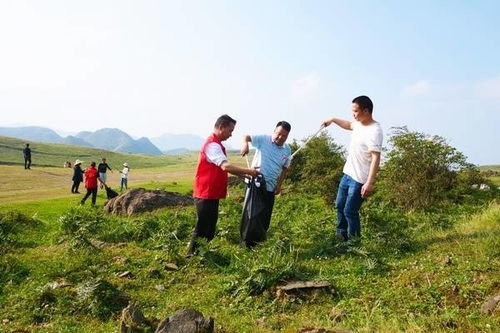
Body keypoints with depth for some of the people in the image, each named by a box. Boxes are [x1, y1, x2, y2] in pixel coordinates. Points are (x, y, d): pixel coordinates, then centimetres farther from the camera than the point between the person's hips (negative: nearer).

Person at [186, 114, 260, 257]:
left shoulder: (216, 144, 16)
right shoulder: (212, 145, -19)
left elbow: (224, 167, 20)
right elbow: (226, 166, -31)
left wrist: (243, 174, 10)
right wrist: (248, 171, -25)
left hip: (212, 194, 10)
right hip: (206, 195, -10)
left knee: (210, 226, 16)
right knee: (202, 228, -2)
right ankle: (192, 254, 9)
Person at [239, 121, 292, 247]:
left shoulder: (287, 150, 4)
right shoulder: (263, 139, -8)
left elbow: (285, 168, 13)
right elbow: (246, 137, -11)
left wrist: (279, 185, 6)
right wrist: (245, 143, -35)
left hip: (270, 187, 4)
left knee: (265, 216, 9)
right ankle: (246, 241, 17)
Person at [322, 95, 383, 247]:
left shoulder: (374, 131, -23)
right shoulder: (359, 124, 5)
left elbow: (376, 158, -28)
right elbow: (348, 125, 31)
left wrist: (369, 183, -32)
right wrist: (333, 119, 23)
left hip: (359, 179, -10)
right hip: (347, 174, 10)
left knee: (350, 211, -2)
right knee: (340, 205, 19)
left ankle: (354, 241, 16)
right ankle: (341, 236, 35)